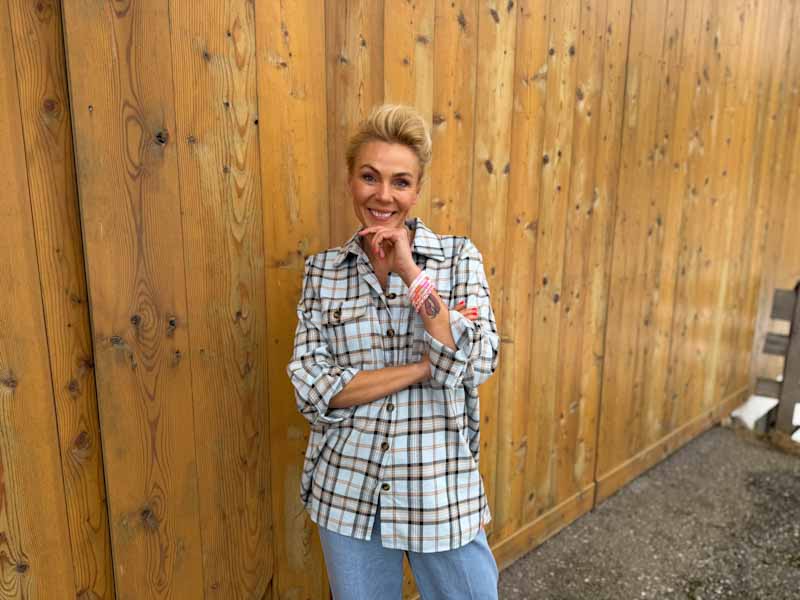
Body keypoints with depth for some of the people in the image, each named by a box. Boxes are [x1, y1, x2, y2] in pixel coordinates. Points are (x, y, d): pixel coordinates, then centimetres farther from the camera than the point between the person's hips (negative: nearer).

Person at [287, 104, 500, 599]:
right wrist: (427, 365, -18)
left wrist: (410, 271, -19)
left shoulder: (459, 256, -5)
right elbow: (313, 391, -10)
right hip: (348, 489, 1)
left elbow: (474, 365, -16)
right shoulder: (322, 270, -3)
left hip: (441, 489, -1)